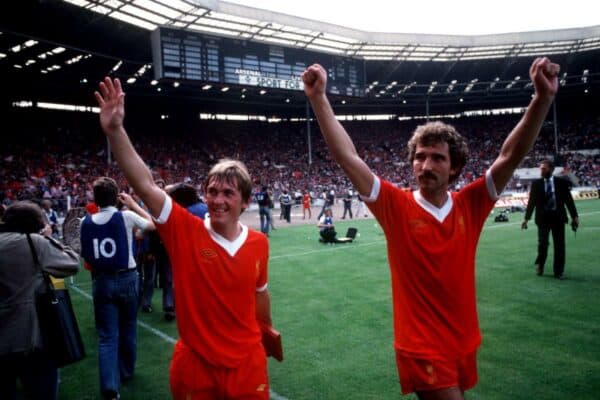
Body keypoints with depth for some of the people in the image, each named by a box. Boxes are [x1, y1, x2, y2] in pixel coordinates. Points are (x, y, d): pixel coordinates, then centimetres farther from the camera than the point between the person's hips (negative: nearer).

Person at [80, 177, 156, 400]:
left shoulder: (86, 222, -2)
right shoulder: (126, 216, -9)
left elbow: (86, 256, 6)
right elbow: (152, 224, 8)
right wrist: (133, 204, 13)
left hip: (101, 281, 1)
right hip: (127, 278, -1)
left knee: (106, 336, 4)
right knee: (128, 328, 17)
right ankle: (126, 372, 34)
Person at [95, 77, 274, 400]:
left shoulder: (259, 243, -7)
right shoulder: (186, 231, -14)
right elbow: (145, 186, -25)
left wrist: (267, 331, 21)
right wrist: (115, 131, -33)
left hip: (248, 363, 2)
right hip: (194, 365, -1)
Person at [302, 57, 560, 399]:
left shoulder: (470, 205, -4)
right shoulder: (396, 206, -12)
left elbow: (511, 157, -11)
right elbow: (348, 158, -20)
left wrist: (543, 98, -23)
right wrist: (319, 98, -26)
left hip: (465, 344, 4)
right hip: (421, 348, -4)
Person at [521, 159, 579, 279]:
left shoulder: (561, 182, 2)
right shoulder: (536, 183, 1)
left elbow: (569, 200, 4)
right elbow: (531, 202, 2)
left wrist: (574, 216, 1)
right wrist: (526, 218, -1)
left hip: (558, 216, 1)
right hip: (543, 217, -1)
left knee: (559, 245, 3)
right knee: (542, 243, -4)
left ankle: (559, 271, 14)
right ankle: (539, 265, 22)